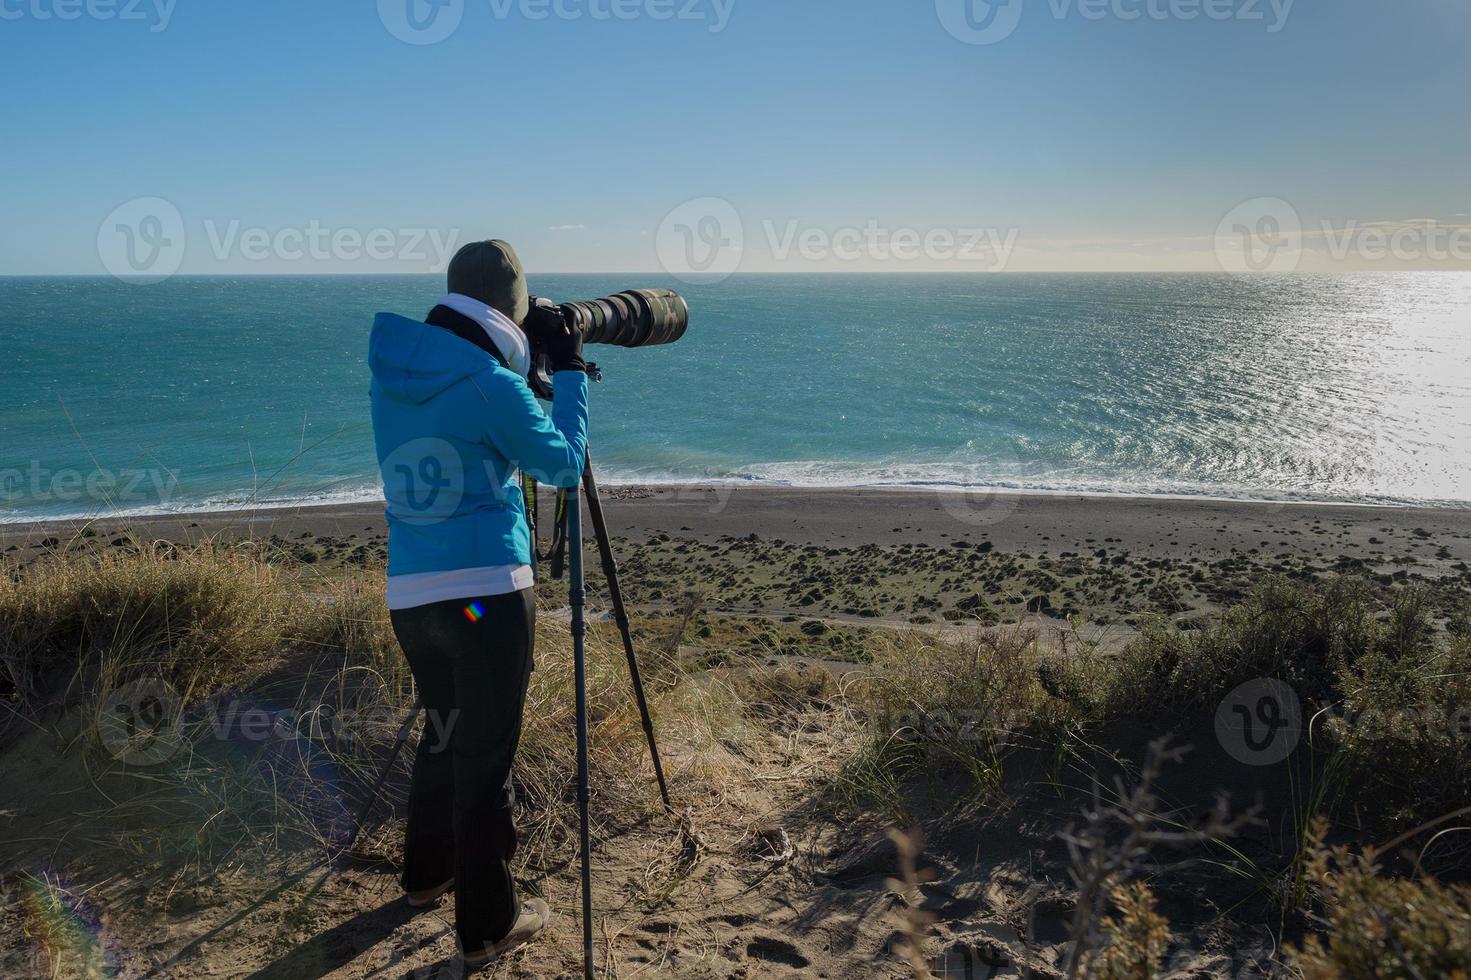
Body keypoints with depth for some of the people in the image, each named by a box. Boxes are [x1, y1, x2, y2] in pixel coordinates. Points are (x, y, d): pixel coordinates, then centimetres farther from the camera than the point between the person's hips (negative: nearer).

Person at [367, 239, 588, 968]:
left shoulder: (392, 371, 8)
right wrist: (568, 371, 7)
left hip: (410, 594, 7)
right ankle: (487, 925, 15)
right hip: (486, 591, -7)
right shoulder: (492, 384, -12)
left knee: (444, 732, 24)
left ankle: (427, 874, 40)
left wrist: (532, 370, 23)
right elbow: (564, 465, -1)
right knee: (484, 754, 3)